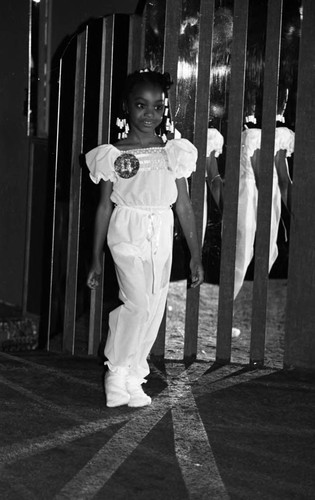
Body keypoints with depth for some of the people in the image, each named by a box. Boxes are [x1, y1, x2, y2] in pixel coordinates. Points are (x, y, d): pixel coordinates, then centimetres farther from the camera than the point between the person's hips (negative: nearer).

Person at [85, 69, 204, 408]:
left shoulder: (174, 153, 4)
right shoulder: (113, 155, -2)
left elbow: (184, 206, 7)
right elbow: (104, 207, 2)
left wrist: (195, 255, 6)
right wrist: (96, 260, 4)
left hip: (161, 240, 3)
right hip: (127, 236, -3)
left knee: (154, 310, 5)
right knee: (139, 303, -18)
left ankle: (134, 379, 19)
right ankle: (116, 373, 0)